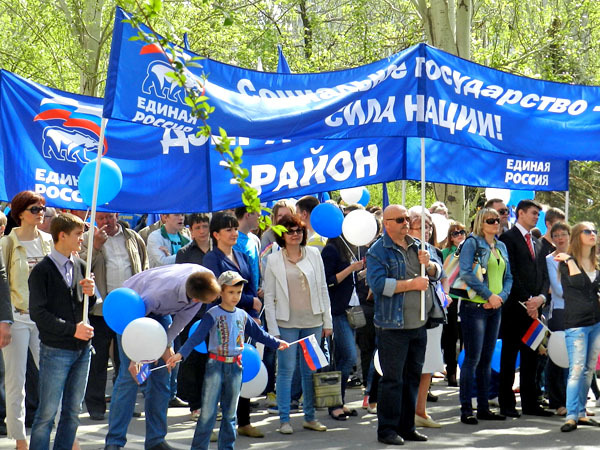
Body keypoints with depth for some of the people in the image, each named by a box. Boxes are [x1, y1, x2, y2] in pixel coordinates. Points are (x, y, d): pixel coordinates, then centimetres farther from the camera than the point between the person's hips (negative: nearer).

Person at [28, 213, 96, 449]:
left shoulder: (80, 266, 10)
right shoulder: (42, 270, -9)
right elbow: (38, 313, -13)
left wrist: (89, 294, -5)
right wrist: (71, 329, -17)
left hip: (82, 348, 6)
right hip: (55, 350, -6)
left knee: (73, 411, 10)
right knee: (47, 412, -3)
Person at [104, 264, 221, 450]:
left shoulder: (207, 279, -27)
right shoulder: (160, 292, -44)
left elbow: (184, 315, -9)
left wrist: (166, 344, -7)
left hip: (160, 312, 6)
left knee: (162, 376, 0)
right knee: (129, 375, -13)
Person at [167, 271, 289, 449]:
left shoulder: (242, 315, 8)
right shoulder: (213, 314, -9)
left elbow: (258, 333, 23)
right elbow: (197, 337, -18)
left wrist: (276, 343, 30)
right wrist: (181, 353, -30)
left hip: (235, 367, 5)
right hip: (216, 366, -5)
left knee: (230, 412, 12)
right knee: (208, 412, -4)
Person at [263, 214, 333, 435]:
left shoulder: (314, 255, 7)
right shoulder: (274, 260, 0)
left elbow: (323, 288, 10)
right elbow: (269, 296, 0)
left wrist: (327, 321, 7)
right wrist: (273, 329, -6)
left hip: (313, 321, 3)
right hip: (287, 323, -3)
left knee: (311, 371, 8)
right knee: (286, 370, -2)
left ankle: (310, 417, 17)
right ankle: (284, 419, 6)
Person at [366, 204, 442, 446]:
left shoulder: (416, 246, 14)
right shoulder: (378, 251, -7)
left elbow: (437, 274, 17)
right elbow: (378, 283, -20)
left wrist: (428, 264, -6)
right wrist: (412, 284, -17)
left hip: (418, 324, 7)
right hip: (393, 326, -7)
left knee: (413, 377, 13)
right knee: (392, 380, -4)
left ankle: (407, 426, 21)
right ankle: (387, 429, 3)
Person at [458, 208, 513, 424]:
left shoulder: (501, 247, 16)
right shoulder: (472, 243, -5)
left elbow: (508, 276, 16)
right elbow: (465, 273, -16)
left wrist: (501, 297, -3)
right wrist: (489, 295, -16)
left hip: (495, 308, 7)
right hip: (474, 307, -7)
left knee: (487, 358, 10)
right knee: (472, 358, -8)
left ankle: (483, 407, 15)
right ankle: (466, 409, -5)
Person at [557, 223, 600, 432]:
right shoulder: (567, 261, -6)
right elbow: (577, 282, -22)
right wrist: (569, 260, -17)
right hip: (576, 323, -6)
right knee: (576, 370, -12)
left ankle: (580, 413, 14)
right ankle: (571, 416, -13)